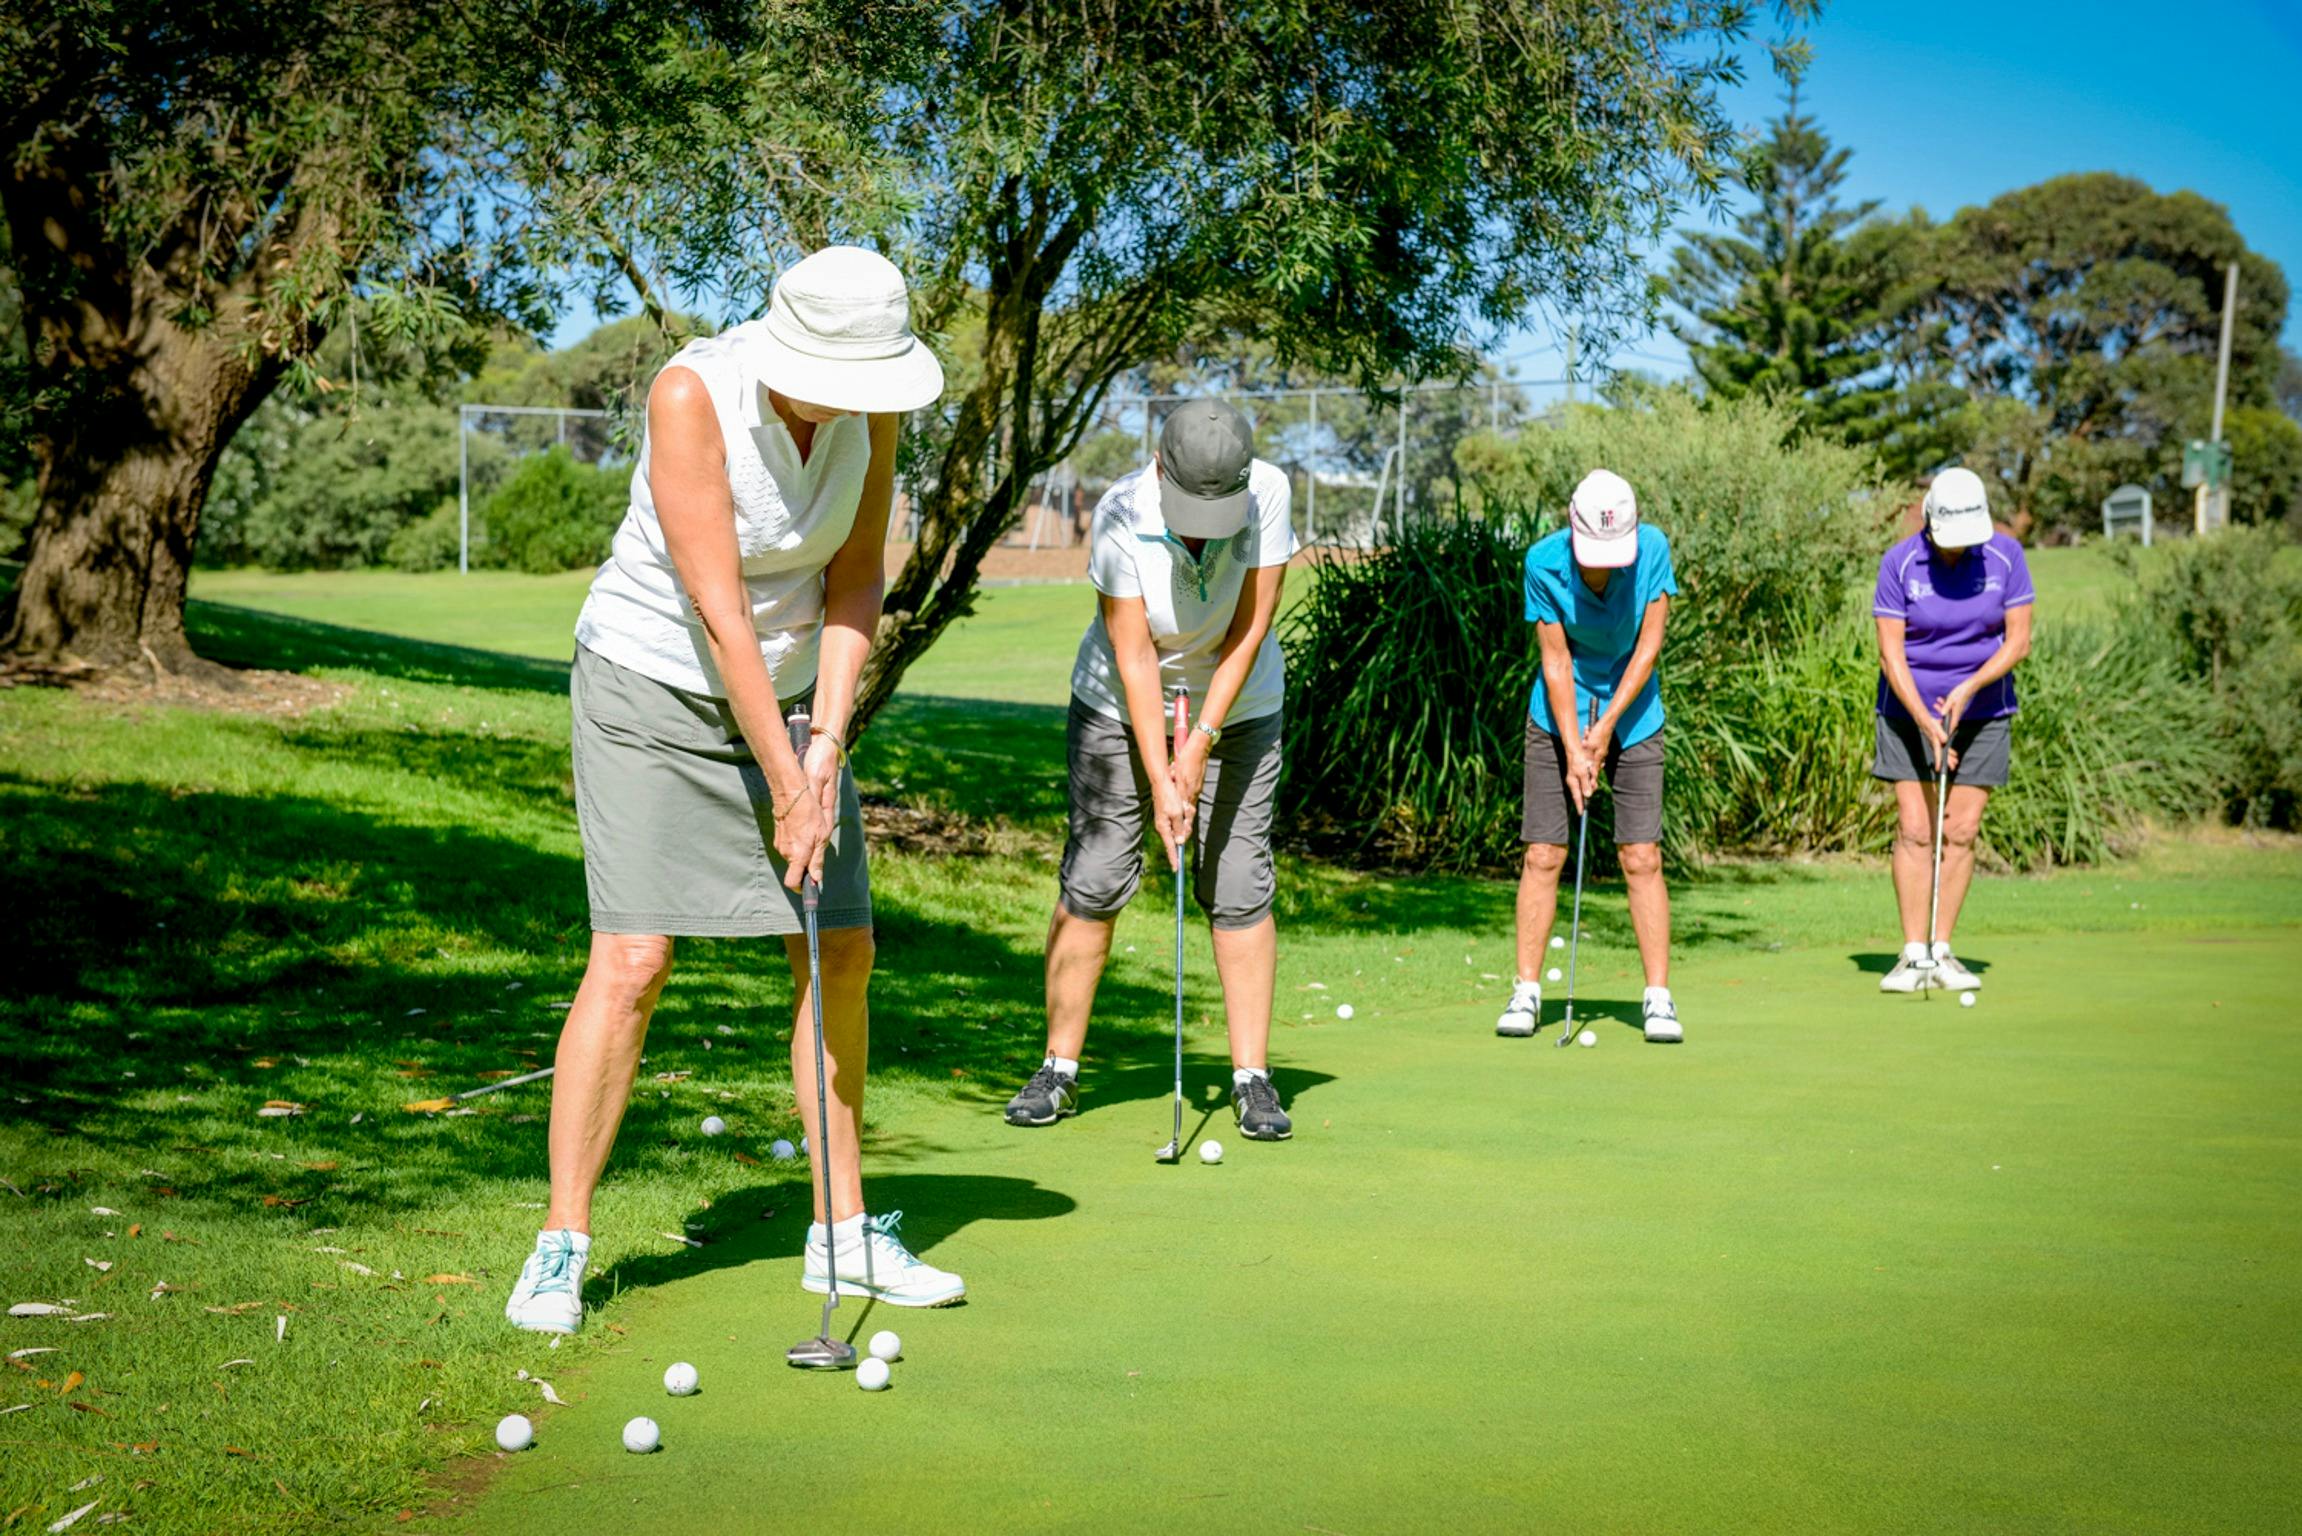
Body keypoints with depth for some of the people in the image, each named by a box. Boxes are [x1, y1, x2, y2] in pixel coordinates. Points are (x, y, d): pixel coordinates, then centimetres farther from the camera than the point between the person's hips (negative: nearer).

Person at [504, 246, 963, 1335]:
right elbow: (718, 611, -26)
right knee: (634, 958, -13)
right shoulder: (691, 393, -26)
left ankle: (843, 1233, 15)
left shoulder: (871, 406, -10)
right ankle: (561, 1246, -2)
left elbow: (855, 582, -3)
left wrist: (827, 744, -13)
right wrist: (784, 786, -24)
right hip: (653, 683, -6)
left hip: (787, 688, 6)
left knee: (844, 953, 3)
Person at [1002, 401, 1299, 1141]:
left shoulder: (1268, 491, -23)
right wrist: (1160, 779, -24)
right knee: (1093, 878, -4)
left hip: (1237, 705, 1)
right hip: (1122, 703, -1)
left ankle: (1252, 1077, 1)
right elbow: (1134, 657, -22)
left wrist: (1200, 744, -19)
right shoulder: (1121, 514, -25)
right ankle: (1060, 1068, 6)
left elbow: (1249, 632, -18)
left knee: (1240, 885, -5)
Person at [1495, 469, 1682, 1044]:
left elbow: (1649, 645, -10)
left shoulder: (1653, 548, -16)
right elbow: (1556, 661, -11)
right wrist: (1573, 749, -13)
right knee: (1543, 855, -4)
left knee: (1641, 857, -5)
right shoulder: (1543, 561, -17)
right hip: (1559, 716, 0)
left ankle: (1658, 997, 0)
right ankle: (1527, 992, 4)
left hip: (1632, 715, 0)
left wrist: (1606, 727, -11)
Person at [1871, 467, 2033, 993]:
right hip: (1910, 710, -1)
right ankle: (1912, 954, -3)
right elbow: (1890, 653, -12)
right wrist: (1926, 721, -22)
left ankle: (1941, 951, 6)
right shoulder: (1899, 563, -12)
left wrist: (1969, 688, -19)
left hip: (1982, 710, 1)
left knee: (1961, 832, -1)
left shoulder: (2005, 555, -7)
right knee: (1914, 829, -6)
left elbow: (2019, 639, -5)